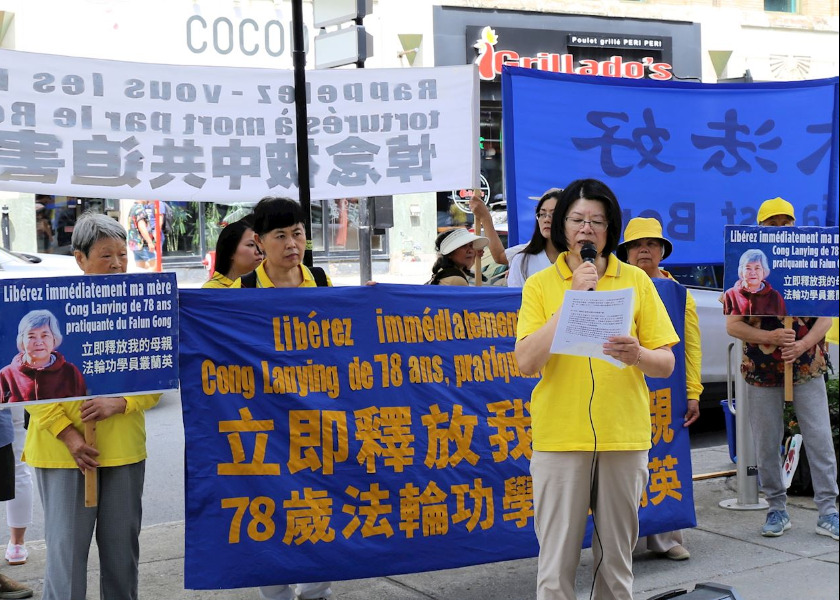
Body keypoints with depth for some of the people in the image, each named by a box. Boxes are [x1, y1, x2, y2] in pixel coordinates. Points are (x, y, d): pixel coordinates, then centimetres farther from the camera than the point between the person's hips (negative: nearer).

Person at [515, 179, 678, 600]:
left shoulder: (636, 281, 6)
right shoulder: (540, 285, 3)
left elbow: (666, 364, 5)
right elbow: (526, 362, -9)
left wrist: (638, 355, -18)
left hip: (623, 436, 2)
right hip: (559, 435, -1)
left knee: (617, 558, 10)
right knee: (556, 561, 0)